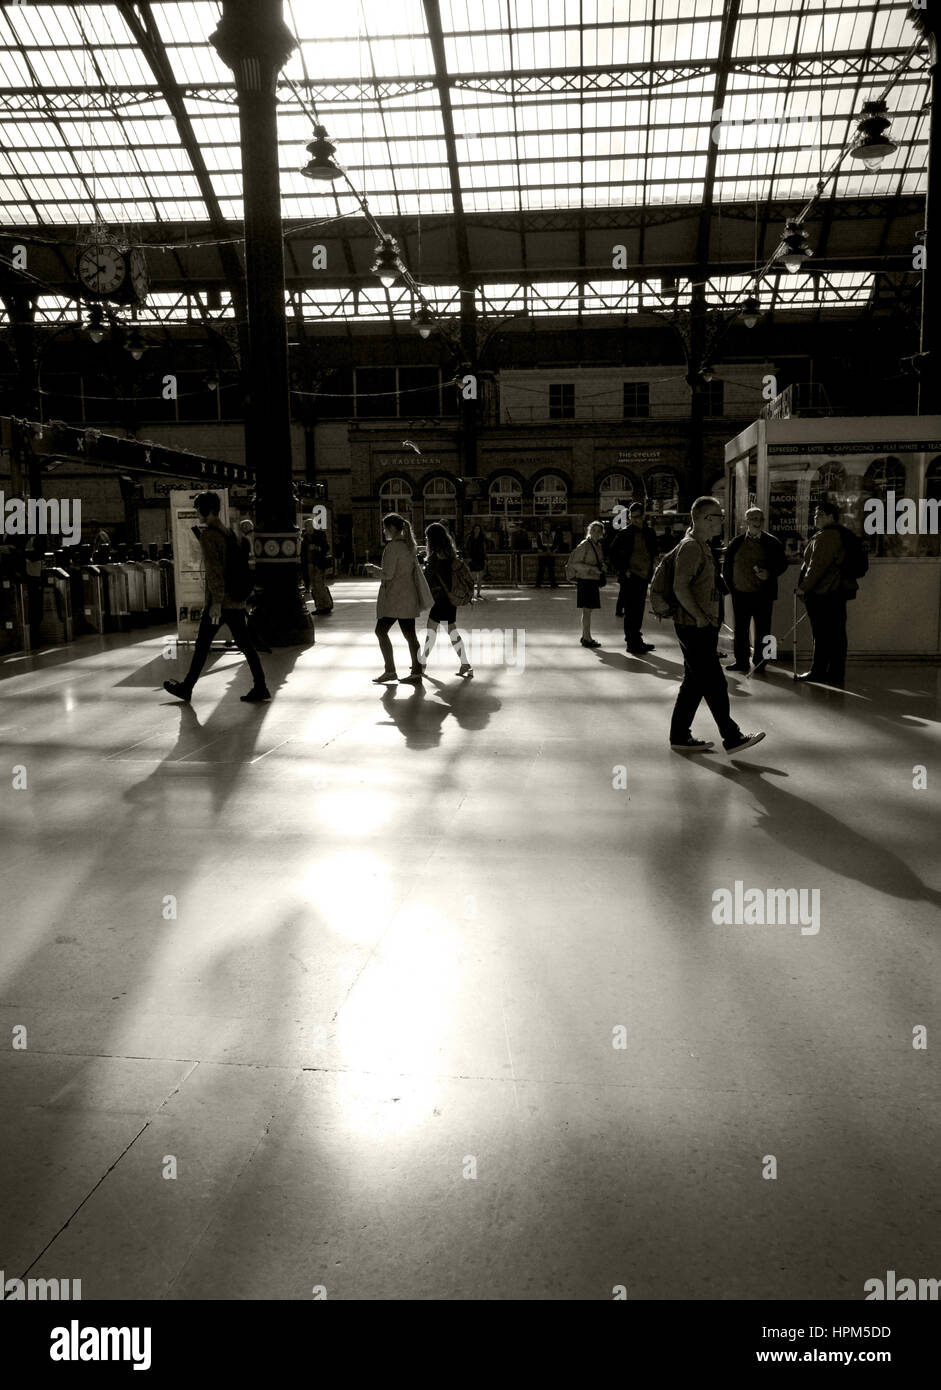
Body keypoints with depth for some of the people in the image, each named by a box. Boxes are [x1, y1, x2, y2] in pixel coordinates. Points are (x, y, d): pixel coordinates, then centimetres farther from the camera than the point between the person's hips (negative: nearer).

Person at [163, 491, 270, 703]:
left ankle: (186, 687, 15)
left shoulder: (207, 535, -11)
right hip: (237, 600, 7)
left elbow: (214, 569, -19)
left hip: (219, 602, -7)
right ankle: (260, 687, 3)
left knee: (202, 645, 4)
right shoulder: (231, 534, 13)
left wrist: (216, 602, -20)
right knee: (245, 645, 7)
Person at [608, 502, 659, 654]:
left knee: (638, 611, 12)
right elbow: (612, 555, -5)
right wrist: (623, 570, -11)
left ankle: (634, 641, 23)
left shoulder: (650, 532, 9)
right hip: (630, 577, -6)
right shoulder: (624, 533, -5)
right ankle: (633, 643, -3)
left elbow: (654, 550, 25)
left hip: (644, 576, 6)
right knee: (631, 611, -6)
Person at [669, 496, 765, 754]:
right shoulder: (691, 546, -15)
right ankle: (732, 737, 0)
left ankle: (680, 736, 18)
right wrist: (699, 617, -21)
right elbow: (680, 587, -23)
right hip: (694, 628, -10)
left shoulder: (703, 546, 18)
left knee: (694, 683, 13)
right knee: (714, 684, -5)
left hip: (704, 627, 10)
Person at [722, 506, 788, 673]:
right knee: (741, 629, 7)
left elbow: (782, 563, 6)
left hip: (763, 594, -2)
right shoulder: (736, 543, 5)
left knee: (762, 630, 2)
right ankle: (741, 661, 17)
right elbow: (727, 566, 12)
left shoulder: (772, 543, 1)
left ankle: (759, 662, 11)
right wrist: (731, 586, 5)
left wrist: (770, 574, -11)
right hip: (740, 594, 2)